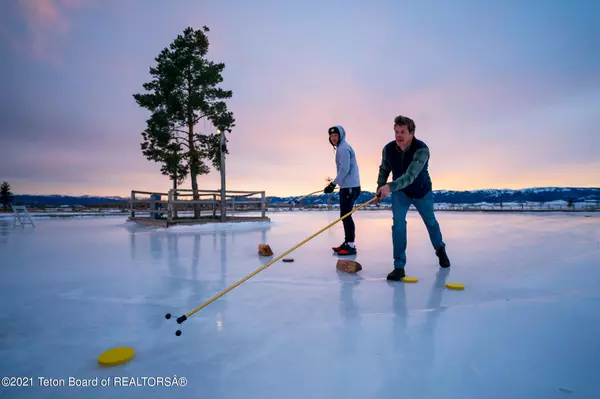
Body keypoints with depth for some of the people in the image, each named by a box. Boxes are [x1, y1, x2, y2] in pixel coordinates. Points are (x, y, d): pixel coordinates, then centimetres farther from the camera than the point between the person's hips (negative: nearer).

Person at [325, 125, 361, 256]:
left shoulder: (343, 148, -12)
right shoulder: (341, 148, 20)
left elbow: (344, 169, -21)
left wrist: (333, 184, -18)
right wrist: (335, 183, 21)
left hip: (350, 187, -11)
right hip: (347, 186, 11)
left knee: (345, 215, -10)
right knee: (344, 215, 14)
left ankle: (351, 246, -7)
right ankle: (347, 243, 22)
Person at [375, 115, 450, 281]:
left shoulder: (421, 149, -33)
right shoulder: (388, 149, -21)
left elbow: (410, 175, -46)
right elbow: (384, 170, -1)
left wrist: (390, 187, -59)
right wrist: (380, 189, -6)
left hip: (422, 191, -1)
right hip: (400, 192, 2)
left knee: (430, 222, 19)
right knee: (398, 223, -18)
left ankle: (440, 249, 50)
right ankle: (399, 266, -9)